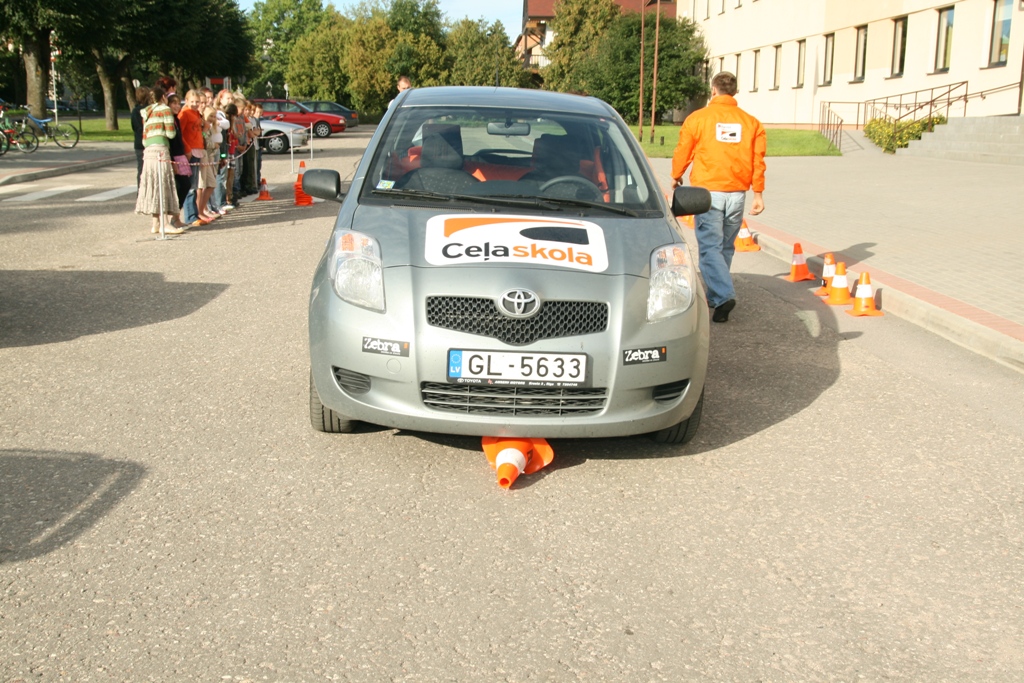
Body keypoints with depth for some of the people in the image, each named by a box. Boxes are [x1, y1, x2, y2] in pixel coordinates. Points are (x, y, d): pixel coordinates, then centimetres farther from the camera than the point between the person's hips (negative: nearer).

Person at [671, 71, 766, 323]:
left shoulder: (698, 118, -2)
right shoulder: (751, 123, 7)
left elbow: (683, 152, 5)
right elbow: (758, 161, 5)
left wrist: (676, 177, 23)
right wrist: (758, 193, 10)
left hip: (707, 191, -4)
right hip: (737, 193, 4)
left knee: (710, 247, -5)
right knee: (726, 247, 15)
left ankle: (723, 295, -22)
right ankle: (716, 296, 25)